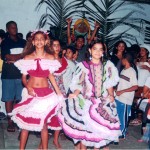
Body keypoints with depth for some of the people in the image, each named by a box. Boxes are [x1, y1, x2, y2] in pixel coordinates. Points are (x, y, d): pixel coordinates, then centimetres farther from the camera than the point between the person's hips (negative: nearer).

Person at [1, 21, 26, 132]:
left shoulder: (23, 42, 14)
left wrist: (15, 58, -6)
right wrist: (22, 55, -4)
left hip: (21, 74, 2)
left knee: (21, 99, 0)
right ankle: (10, 121, 8)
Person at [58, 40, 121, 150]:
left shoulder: (107, 65, 9)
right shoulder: (83, 65, 5)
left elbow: (109, 84, 5)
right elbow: (79, 84, 2)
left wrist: (111, 95, -10)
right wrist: (75, 94, -15)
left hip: (103, 102, 1)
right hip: (86, 101, -1)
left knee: (100, 128, -2)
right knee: (84, 128, -7)